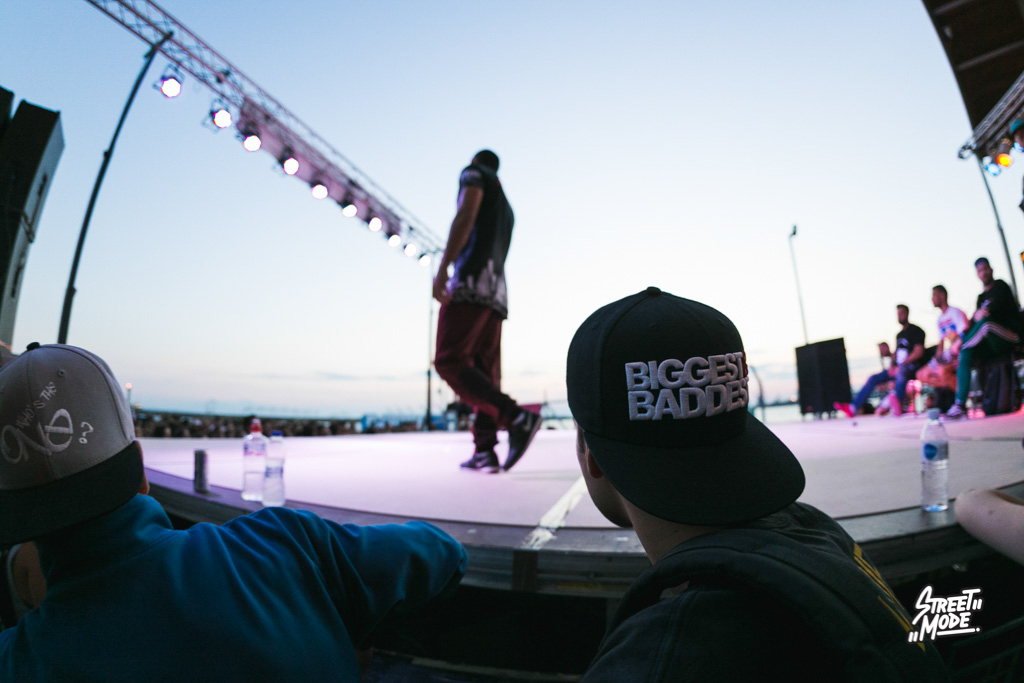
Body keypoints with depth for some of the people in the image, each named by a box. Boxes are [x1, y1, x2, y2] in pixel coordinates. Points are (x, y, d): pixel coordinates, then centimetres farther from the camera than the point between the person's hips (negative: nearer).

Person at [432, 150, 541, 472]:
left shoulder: (475, 173, 11)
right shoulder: (505, 206, 33)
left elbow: (467, 214, -8)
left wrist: (443, 267, -16)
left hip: (472, 280, -8)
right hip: (497, 292, 8)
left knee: (449, 362, -15)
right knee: (485, 372, 4)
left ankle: (517, 418, -28)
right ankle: (485, 450, -4)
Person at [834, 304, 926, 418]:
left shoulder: (916, 331, -3)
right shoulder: (900, 335, 21)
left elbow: (918, 352, -13)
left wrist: (900, 366, -19)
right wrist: (891, 365, 1)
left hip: (913, 366, -8)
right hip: (898, 368, 8)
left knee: (901, 371, -41)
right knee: (874, 378, -4)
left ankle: (898, 403, -51)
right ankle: (853, 408, -10)